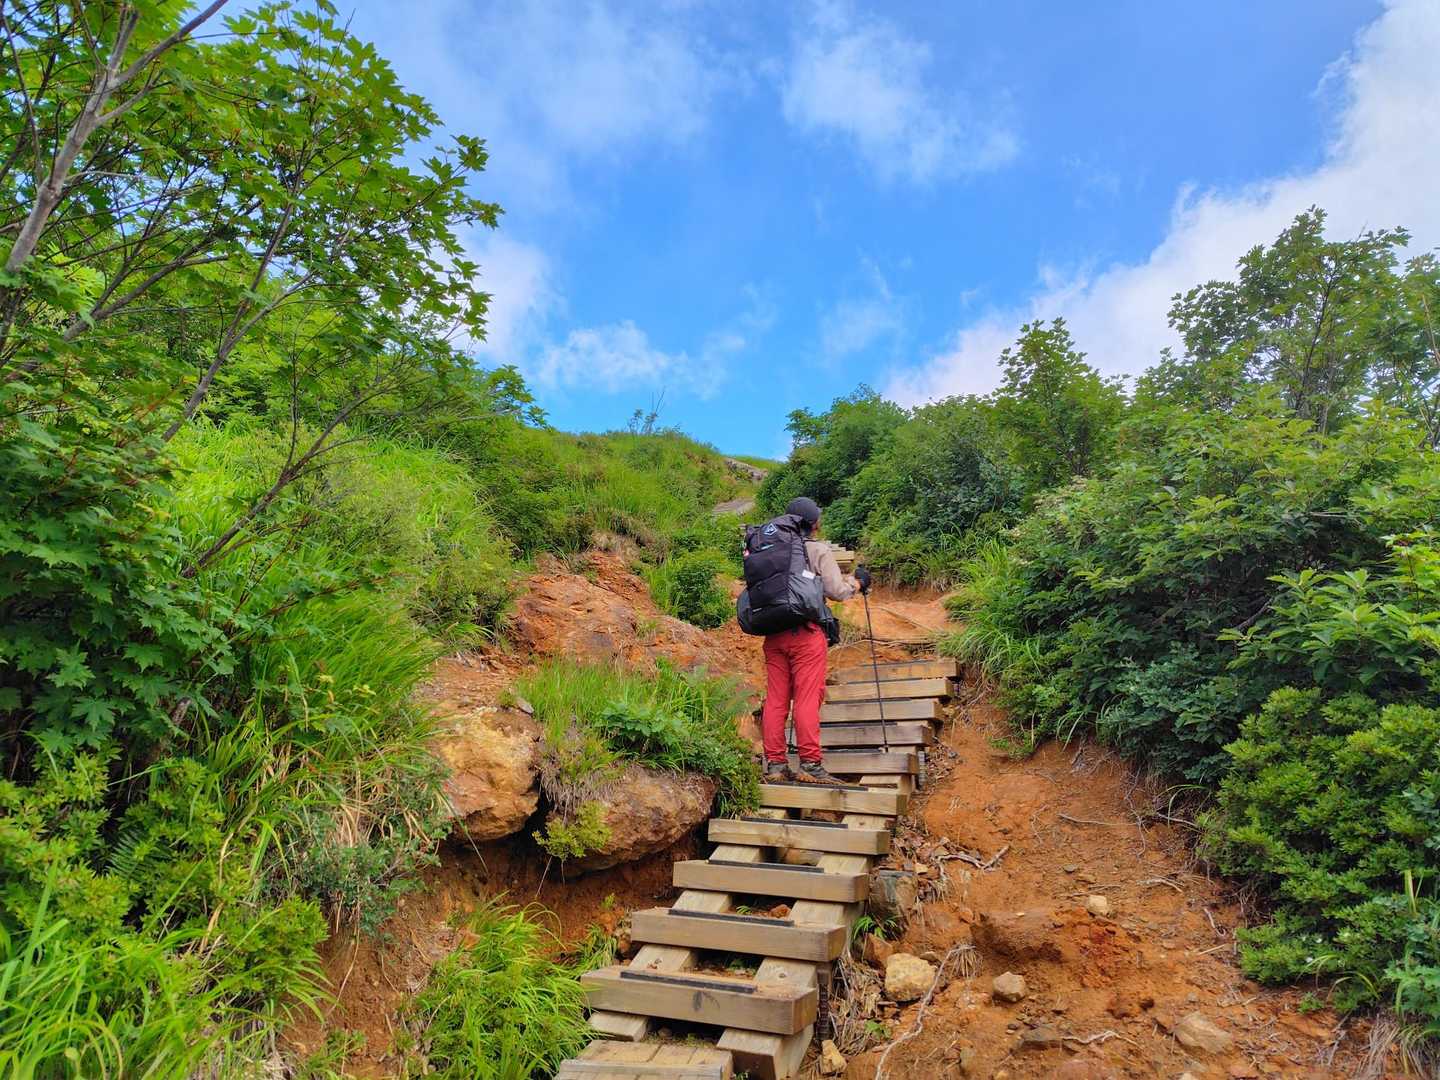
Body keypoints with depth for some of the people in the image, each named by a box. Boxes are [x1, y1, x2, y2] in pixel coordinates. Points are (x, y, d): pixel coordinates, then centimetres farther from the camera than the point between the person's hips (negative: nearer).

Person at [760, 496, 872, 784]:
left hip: (774, 633, 5)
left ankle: (775, 764, 11)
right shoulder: (819, 550, -2)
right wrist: (857, 582, 14)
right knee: (807, 699, -2)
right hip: (806, 633, -5)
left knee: (776, 699, 7)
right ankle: (810, 764, 0)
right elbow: (836, 591, -6)